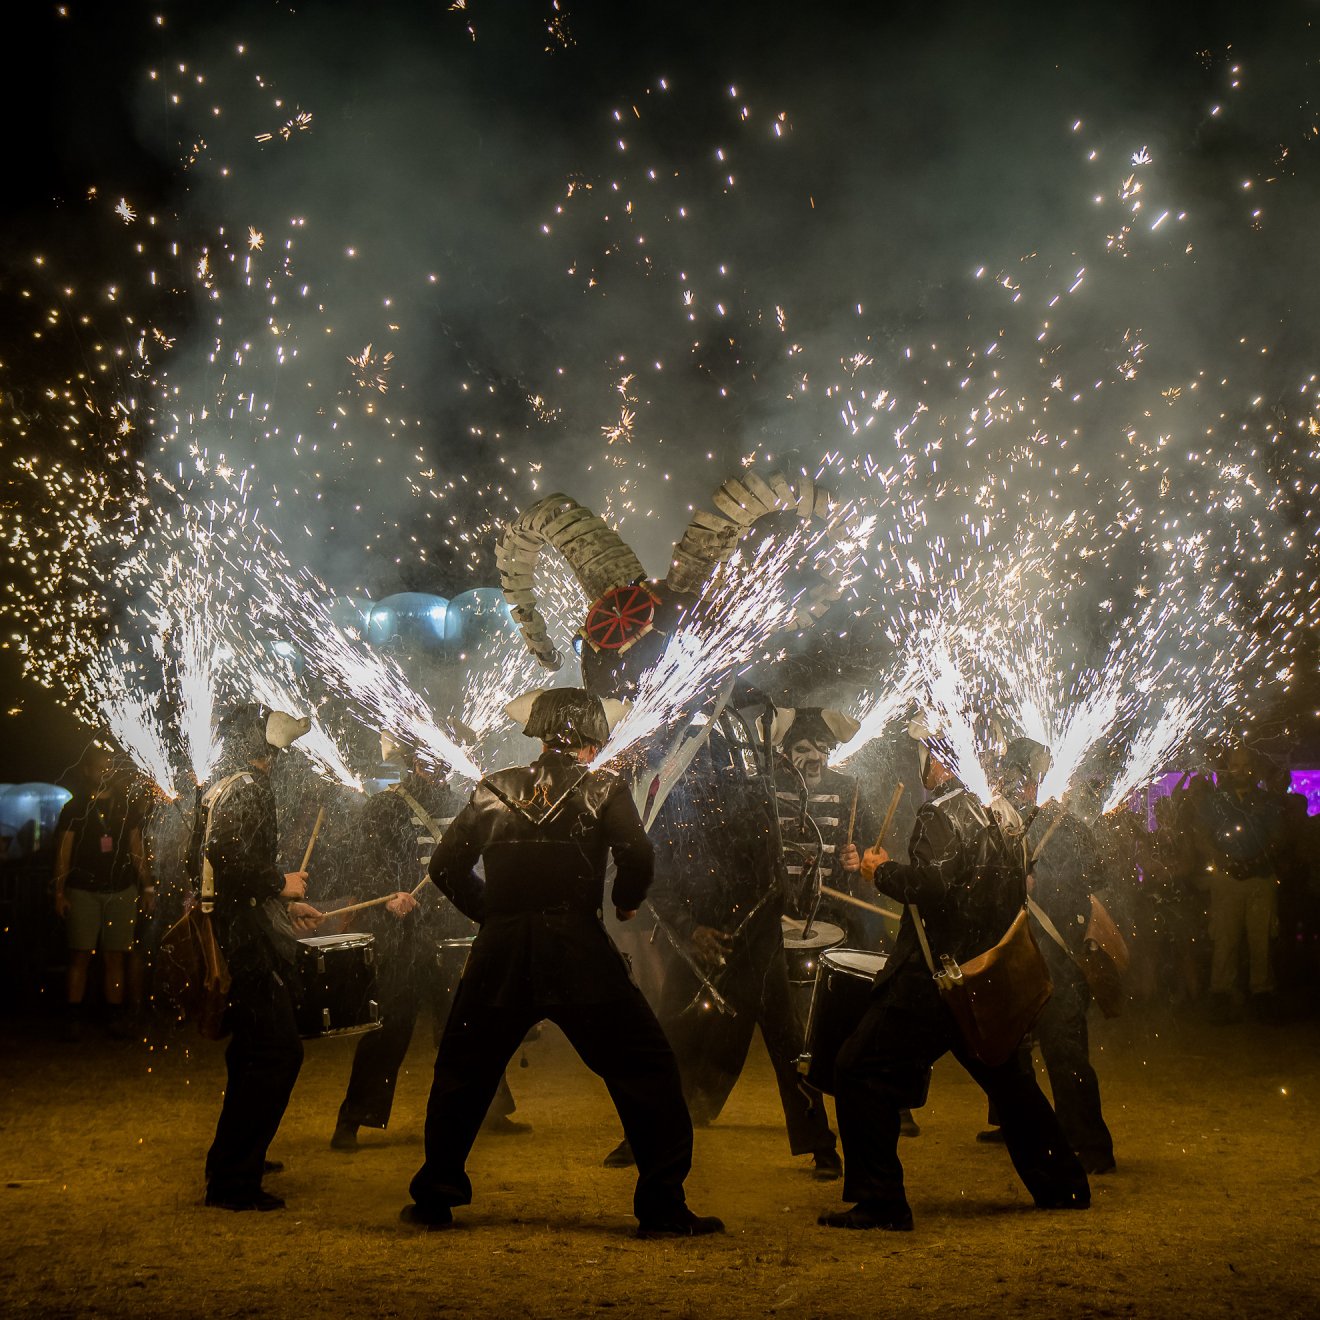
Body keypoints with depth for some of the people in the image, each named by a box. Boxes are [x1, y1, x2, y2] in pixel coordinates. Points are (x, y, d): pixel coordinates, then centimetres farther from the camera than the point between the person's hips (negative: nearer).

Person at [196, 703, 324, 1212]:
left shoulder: (223, 789, 18)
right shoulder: (247, 789, -14)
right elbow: (233, 862, -28)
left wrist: (284, 905, 22)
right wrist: (282, 884, -13)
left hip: (234, 935, 11)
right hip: (247, 941, -11)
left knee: (255, 1051, 22)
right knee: (276, 1054, -10)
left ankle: (232, 1158, 34)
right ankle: (233, 1182, -8)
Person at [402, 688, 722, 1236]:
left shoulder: (493, 789, 12)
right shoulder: (602, 787, 4)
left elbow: (446, 865, 9)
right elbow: (636, 856, -10)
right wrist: (625, 902, 8)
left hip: (500, 952, 3)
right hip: (578, 950, -3)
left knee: (461, 1073, 21)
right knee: (646, 1070, 5)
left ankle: (434, 1201, 25)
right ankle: (663, 1208, 2)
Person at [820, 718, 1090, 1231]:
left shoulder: (941, 814, -13)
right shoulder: (995, 811, 14)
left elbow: (934, 884, -28)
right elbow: (1013, 887, 23)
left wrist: (882, 871, -12)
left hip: (937, 976, -9)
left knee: (860, 1071, -7)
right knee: (1005, 1077, 24)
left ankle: (878, 1202, -10)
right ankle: (1063, 1185, 31)